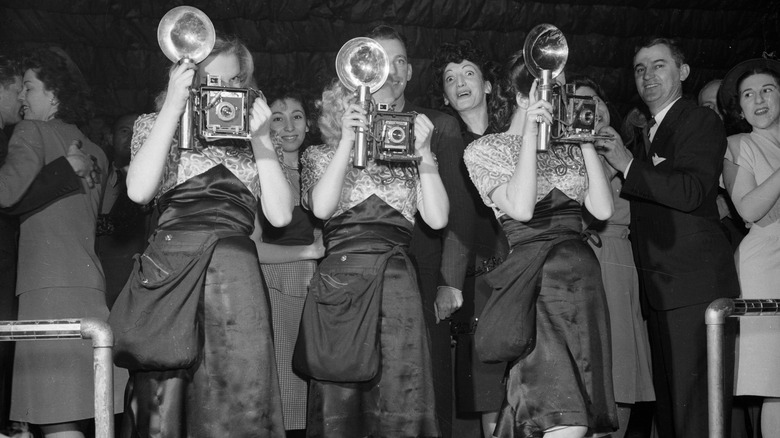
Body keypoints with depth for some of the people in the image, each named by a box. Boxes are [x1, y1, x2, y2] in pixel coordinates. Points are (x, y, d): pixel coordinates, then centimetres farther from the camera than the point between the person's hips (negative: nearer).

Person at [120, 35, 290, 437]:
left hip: (237, 277, 2)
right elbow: (139, 190, -6)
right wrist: (172, 106, -3)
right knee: (161, 398, -5)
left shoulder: (250, 139, 19)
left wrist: (260, 137, 4)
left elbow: (279, 215, 6)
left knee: (239, 399, -3)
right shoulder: (157, 125, 14)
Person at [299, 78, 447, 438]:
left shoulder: (406, 158, 18)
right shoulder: (320, 156, 16)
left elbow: (436, 218, 5)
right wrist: (347, 142, -5)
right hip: (339, 282, -1)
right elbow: (321, 207, -5)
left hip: (397, 283, 1)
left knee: (398, 404, -6)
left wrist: (424, 152, 0)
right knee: (339, 399, -5)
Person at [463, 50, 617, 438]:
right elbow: (520, 208, -14)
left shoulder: (567, 146, 17)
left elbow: (602, 209, 7)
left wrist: (586, 141, 6)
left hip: (583, 274, 6)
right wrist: (531, 134, -12)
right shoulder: (485, 150, 2)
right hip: (535, 278, -6)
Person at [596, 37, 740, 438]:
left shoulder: (701, 122, -3)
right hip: (659, 289, 9)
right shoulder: (644, 133, 22)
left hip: (695, 285, -9)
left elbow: (691, 191, -19)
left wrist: (628, 165, -19)